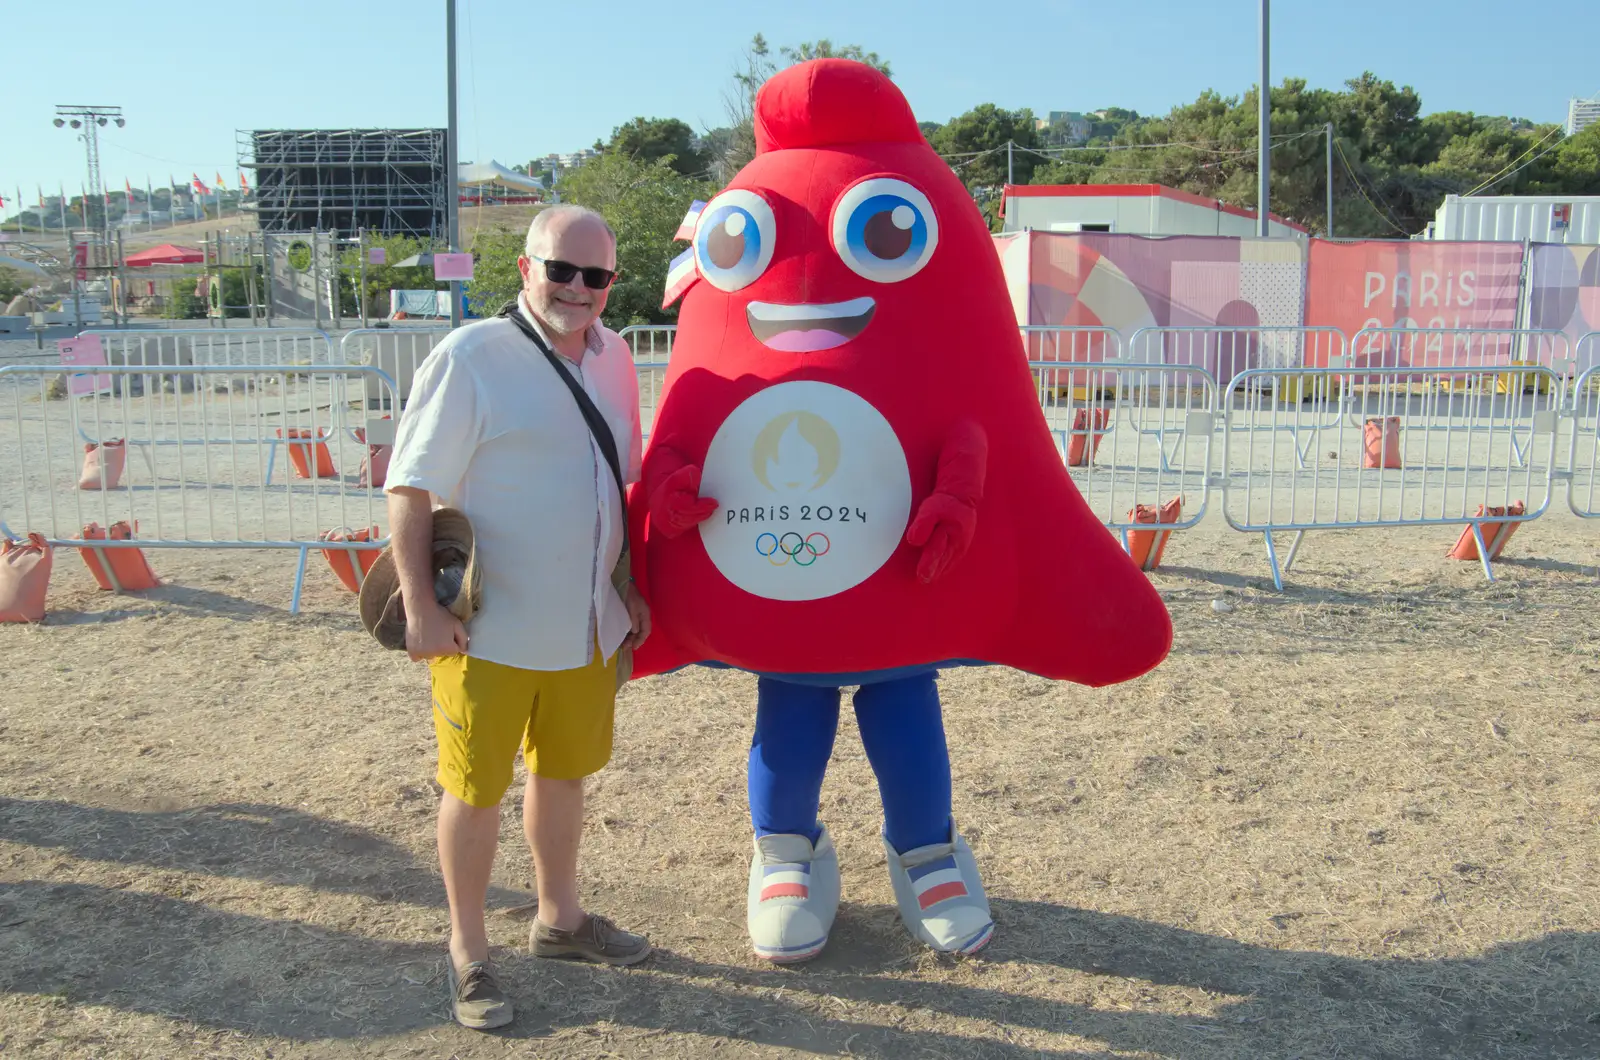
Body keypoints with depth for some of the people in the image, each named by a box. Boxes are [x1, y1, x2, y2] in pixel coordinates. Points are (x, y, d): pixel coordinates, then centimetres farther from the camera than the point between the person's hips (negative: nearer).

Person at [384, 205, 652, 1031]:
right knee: (475, 790, 6)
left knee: (563, 771, 20)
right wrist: (420, 608, -18)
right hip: (488, 631, -6)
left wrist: (628, 591, 16)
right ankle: (467, 954, 24)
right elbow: (410, 490, -13)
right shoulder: (471, 357, -13)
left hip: (588, 627, 6)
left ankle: (559, 919, 39)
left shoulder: (613, 358, 6)